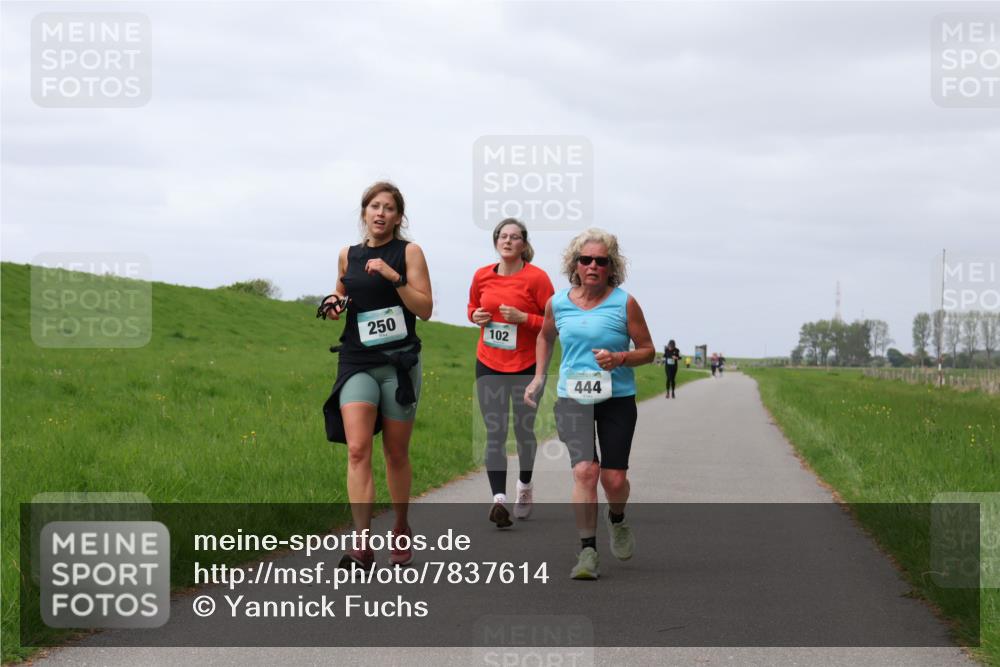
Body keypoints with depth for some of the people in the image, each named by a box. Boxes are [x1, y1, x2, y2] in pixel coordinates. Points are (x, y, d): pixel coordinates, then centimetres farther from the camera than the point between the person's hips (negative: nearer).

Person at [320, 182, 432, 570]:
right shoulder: (348, 256, 9)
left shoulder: (408, 253, 0)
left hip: (399, 363, -2)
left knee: (396, 454, 9)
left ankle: (401, 530, 31)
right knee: (357, 450, -14)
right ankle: (362, 547, -20)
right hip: (357, 362, 2)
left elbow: (425, 309, -6)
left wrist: (393, 276, -17)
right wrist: (333, 305, 2)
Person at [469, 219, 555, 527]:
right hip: (489, 364, 2)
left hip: (526, 365, -2)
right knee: (495, 433, -7)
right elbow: (472, 307, 21)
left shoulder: (536, 277, -9)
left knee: (524, 430, 12)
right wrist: (476, 316, -1)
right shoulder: (482, 276, 3)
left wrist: (523, 318, -20)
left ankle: (525, 487, 36)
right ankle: (499, 499, -14)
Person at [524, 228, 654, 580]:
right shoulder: (557, 303, 2)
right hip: (572, 398, 1)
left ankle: (617, 521, 36)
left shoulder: (624, 303, -6)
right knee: (585, 470, -17)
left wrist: (620, 359, -19)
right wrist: (538, 378, 16)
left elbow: (648, 350, 0)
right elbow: (545, 336, 24)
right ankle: (587, 552, -14)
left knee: (614, 478, 0)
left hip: (617, 399, -1)